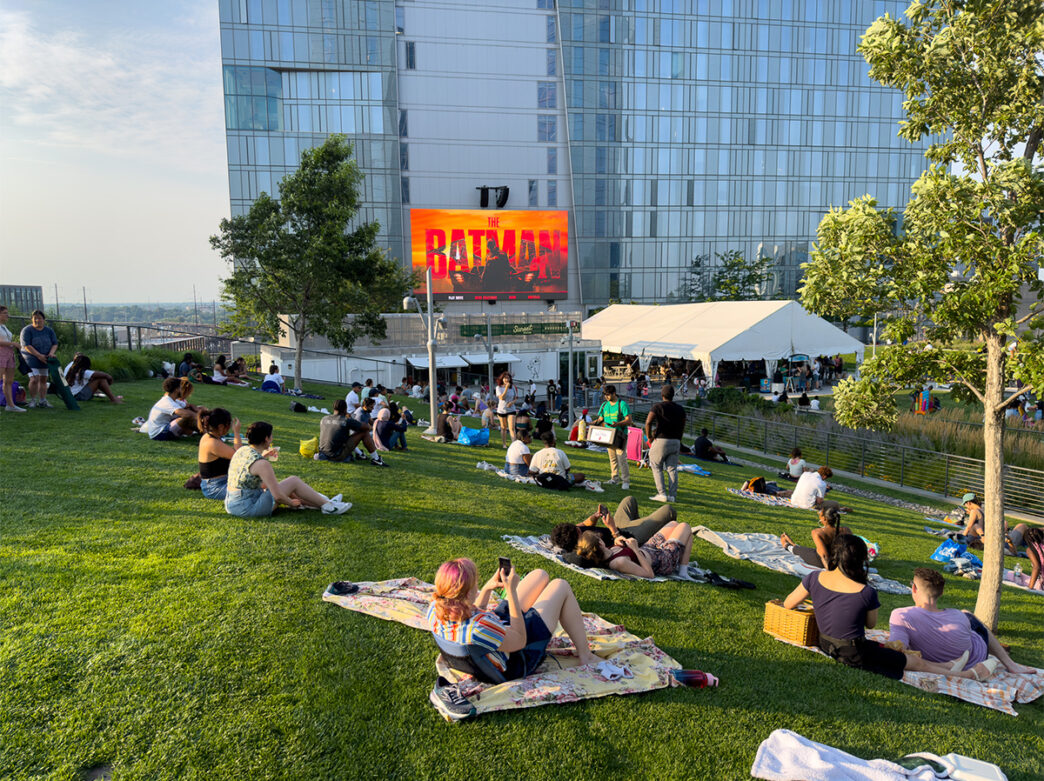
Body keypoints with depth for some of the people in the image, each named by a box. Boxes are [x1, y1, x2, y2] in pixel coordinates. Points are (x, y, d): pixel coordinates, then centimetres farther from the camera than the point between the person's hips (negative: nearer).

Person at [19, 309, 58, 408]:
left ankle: (42, 400, 13)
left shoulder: (49, 330, 6)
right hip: (31, 359, -5)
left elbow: (55, 343, 5)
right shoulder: (27, 330, -8)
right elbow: (26, 345, -16)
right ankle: (32, 400, -4)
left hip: (44, 360, 5)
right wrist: (38, 355, -23)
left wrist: (51, 353, -15)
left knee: (43, 380, 7)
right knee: (34, 379, -15)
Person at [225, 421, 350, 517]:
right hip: (248, 509, -9)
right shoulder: (262, 464, -22)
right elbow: (278, 497, -22)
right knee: (294, 481, 0)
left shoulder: (242, 450, 4)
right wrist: (291, 503, -3)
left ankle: (320, 502, 32)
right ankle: (328, 506, 11)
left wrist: (263, 455, 27)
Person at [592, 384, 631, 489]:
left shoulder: (622, 404, -9)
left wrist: (617, 424, -28)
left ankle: (626, 481, -5)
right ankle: (615, 478, 24)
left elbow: (628, 420, -13)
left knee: (621, 458, -10)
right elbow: (600, 418, 18)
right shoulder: (604, 405, 10)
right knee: (612, 458, 13)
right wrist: (596, 422, -3)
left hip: (620, 435, -6)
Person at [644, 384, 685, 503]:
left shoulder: (658, 406, -5)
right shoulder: (680, 409, 10)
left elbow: (648, 422, -16)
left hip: (661, 440, -4)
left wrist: (649, 437, -5)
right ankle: (672, 495, 6)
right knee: (672, 469, 8)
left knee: (656, 467, 6)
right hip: (675, 441, 4)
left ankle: (662, 494, -2)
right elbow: (682, 427, 14)